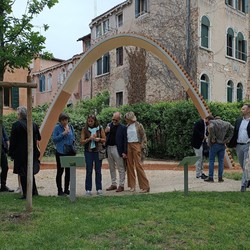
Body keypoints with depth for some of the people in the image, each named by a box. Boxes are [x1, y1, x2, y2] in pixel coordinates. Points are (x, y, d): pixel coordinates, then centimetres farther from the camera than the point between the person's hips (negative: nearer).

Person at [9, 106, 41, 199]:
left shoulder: (16, 125, -12)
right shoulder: (34, 125, 1)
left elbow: (12, 140, -10)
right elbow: (38, 138, 8)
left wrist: (11, 153, -4)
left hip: (20, 153, -5)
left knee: (23, 174, 3)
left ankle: (26, 194, 5)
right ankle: (33, 191, 26)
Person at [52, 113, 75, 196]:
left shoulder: (71, 127, 9)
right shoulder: (57, 127, -6)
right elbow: (54, 139, -11)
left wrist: (72, 141, -2)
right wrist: (63, 134, -19)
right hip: (60, 152, -5)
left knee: (68, 171, 10)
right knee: (60, 171, 2)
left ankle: (66, 189, 21)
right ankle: (59, 191, 11)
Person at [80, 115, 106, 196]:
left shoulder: (100, 128, 4)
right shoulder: (84, 129, 3)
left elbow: (104, 139, 6)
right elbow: (82, 141, 0)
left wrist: (99, 139, -13)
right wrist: (89, 139, -15)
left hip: (98, 151, 0)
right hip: (88, 151, 0)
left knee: (98, 170, 4)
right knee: (89, 171, 0)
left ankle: (99, 189, 12)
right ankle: (88, 189, 7)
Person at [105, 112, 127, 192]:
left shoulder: (123, 127, -5)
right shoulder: (109, 125, 11)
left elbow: (125, 140, -9)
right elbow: (105, 137, 12)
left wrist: (124, 152, -15)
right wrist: (106, 132, -8)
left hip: (117, 149, -6)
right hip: (109, 148, 6)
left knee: (121, 168, -1)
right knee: (111, 168, 14)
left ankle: (121, 185, 7)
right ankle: (113, 184, 25)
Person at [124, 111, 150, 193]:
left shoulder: (138, 125, -3)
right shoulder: (127, 126, 11)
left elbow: (144, 137, -2)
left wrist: (142, 147, -9)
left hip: (136, 145, -5)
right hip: (128, 146, 5)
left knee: (138, 165, -8)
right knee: (129, 165, 5)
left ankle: (145, 187, -2)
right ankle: (132, 186, 15)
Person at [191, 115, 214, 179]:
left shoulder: (205, 124, 12)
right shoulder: (199, 123, -17)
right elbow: (195, 131, -26)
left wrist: (206, 136, -3)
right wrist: (203, 136, -21)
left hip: (202, 143, 10)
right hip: (197, 143, -10)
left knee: (202, 158, 14)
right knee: (199, 158, -6)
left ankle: (201, 173, 22)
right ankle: (198, 174, 1)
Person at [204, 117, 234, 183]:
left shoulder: (212, 122, -2)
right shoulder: (226, 124, 10)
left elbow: (211, 128, -24)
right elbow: (232, 129, -4)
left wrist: (213, 138, -16)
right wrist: (228, 139, -2)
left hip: (214, 144, -4)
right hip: (222, 145, 4)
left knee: (211, 161, 3)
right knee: (221, 161, 10)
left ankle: (210, 177, 4)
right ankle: (220, 178, 11)